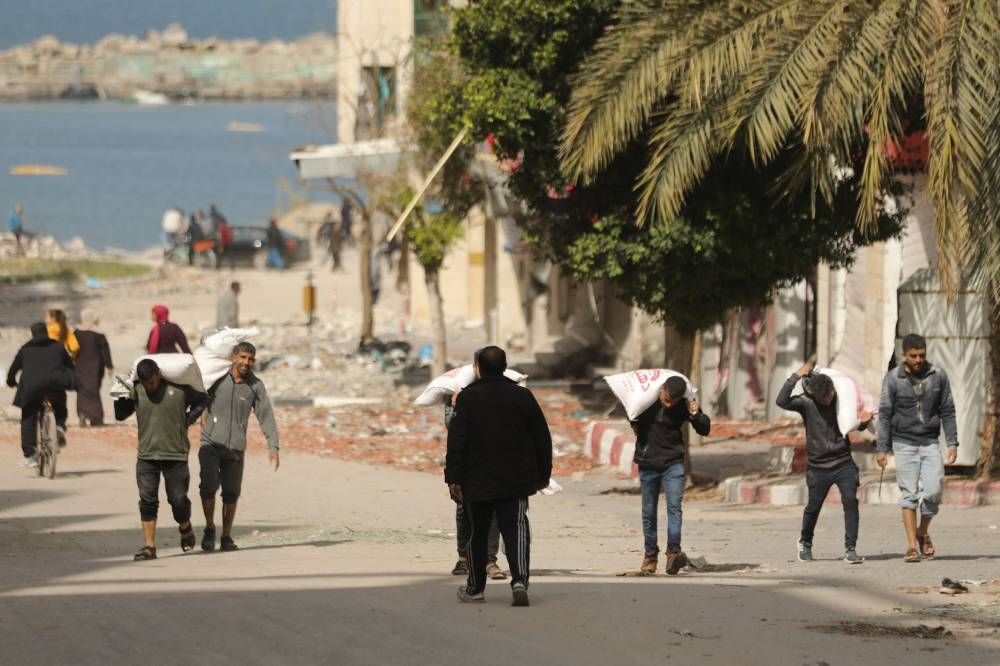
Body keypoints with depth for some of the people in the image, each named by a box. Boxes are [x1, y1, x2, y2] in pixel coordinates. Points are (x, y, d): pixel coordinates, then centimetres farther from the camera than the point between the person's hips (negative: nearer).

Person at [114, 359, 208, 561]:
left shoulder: (179, 389, -7)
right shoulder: (136, 391, -1)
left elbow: (202, 401, 10)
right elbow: (120, 415, 7)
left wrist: (188, 420, 0)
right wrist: (120, 397, -9)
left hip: (175, 454, -2)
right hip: (146, 455, 2)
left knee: (178, 499, 3)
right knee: (147, 500, -4)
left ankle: (185, 528, 34)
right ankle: (149, 546, -1)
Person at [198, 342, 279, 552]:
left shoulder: (255, 386, 0)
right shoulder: (217, 378, -4)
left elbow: (266, 416, -2)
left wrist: (273, 447, -11)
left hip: (236, 448, 2)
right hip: (211, 444, -2)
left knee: (231, 493, 4)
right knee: (209, 486, -16)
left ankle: (226, 537, 17)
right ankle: (209, 529, 3)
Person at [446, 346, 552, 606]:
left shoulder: (468, 398, -6)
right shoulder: (523, 397, 2)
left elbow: (456, 441, -9)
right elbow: (542, 438, 8)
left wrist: (453, 478, -6)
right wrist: (543, 474, 19)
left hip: (477, 483, -1)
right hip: (516, 482, 1)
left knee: (477, 535, 13)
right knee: (516, 531, -4)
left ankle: (475, 589, 23)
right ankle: (519, 580, -25)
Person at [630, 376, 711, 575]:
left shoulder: (684, 406, -8)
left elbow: (705, 430, -2)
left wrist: (696, 415, -18)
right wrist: (634, 425, 4)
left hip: (673, 463, -1)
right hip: (648, 462, 1)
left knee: (674, 505, -17)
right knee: (648, 512, 6)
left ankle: (673, 551, -24)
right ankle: (650, 555, 16)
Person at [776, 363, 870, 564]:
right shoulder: (806, 403, -7)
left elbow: (856, 426, 14)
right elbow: (782, 401, -25)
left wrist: (863, 421, -10)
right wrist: (796, 376, -24)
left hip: (844, 463, 1)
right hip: (818, 466, -1)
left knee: (850, 501, -14)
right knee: (813, 507, 7)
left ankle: (850, 549, -11)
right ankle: (805, 543, 34)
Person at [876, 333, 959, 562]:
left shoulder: (938, 376, 2)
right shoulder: (893, 378, -2)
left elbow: (947, 411, 6)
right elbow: (885, 414, 1)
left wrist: (953, 444, 1)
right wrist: (881, 448, -4)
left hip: (930, 442, 1)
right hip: (904, 443, -1)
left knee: (933, 491, -8)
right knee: (909, 494, -4)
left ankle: (923, 533, 18)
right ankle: (912, 545, 0)